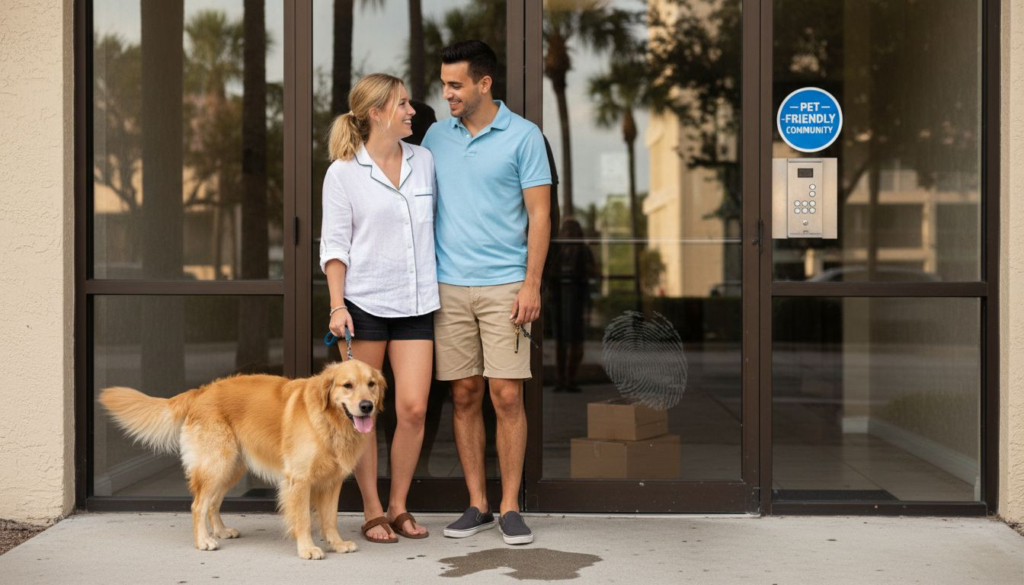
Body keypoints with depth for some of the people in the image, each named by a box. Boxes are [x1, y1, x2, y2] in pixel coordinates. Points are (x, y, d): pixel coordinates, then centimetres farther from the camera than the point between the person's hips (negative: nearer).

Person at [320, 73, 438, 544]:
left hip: (415, 304, 3)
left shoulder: (423, 160, 8)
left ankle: (398, 506, 13)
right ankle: (371, 512, 16)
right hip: (364, 303, -3)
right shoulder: (343, 172, -3)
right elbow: (334, 244, -3)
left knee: (414, 408, -4)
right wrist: (337, 305, -12)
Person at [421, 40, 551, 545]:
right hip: (448, 286, 4)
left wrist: (532, 285, -11)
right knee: (464, 397, 6)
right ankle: (477, 506, 15)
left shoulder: (523, 136, -2)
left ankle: (510, 508, 5)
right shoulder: (436, 136, 10)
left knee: (507, 396, -5)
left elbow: (539, 214, -4)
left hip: (504, 285, -3)